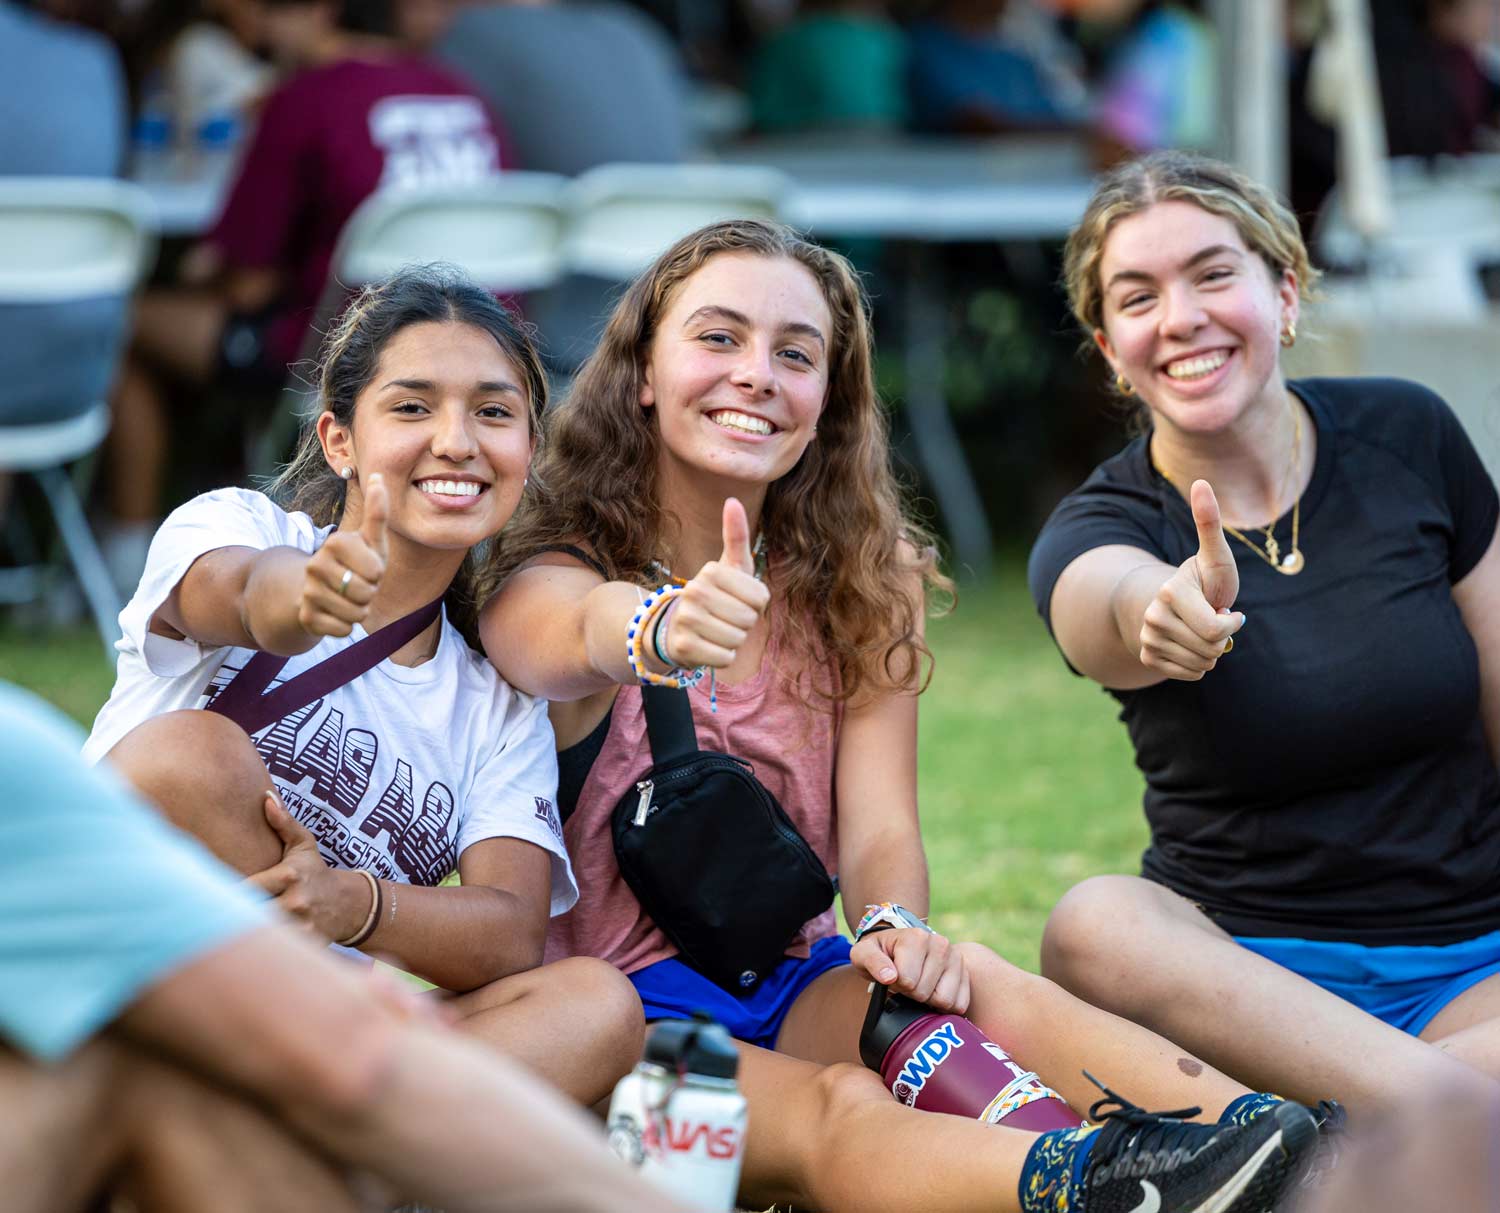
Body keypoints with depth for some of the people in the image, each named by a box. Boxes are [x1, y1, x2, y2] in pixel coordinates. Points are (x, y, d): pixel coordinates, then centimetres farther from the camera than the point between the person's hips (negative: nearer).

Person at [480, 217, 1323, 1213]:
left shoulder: (858, 591, 11)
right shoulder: (545, 576, -4)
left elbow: (879, 827, -3)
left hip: (799, 983, 4)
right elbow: (580, 635, -31)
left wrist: (896, 925, -28)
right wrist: (665, 634, -56)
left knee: (970, 987, -32)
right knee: (835, 1111, -36)